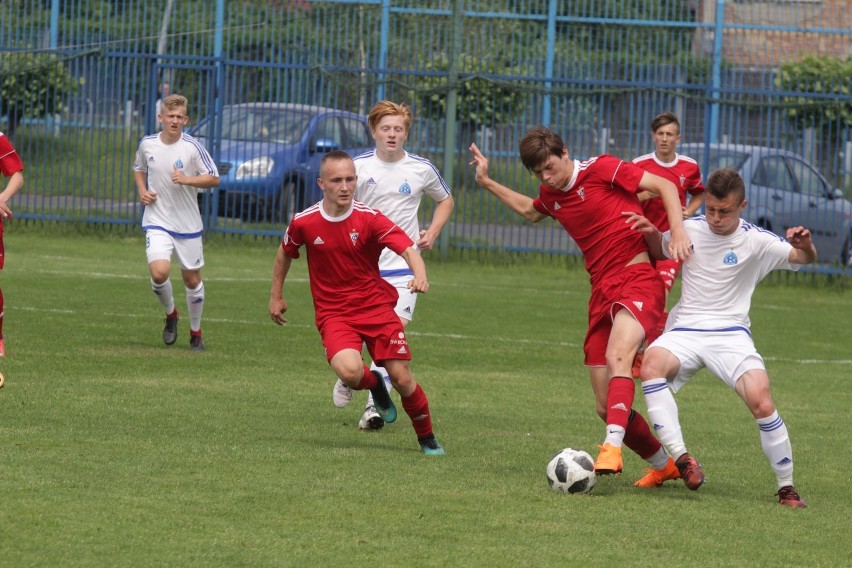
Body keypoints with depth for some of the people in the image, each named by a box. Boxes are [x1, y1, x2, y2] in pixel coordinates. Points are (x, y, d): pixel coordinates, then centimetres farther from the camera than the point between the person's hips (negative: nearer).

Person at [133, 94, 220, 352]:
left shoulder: (192, 147, -10)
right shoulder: (147, 144, -1)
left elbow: (214, 178, -6)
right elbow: (139, 169, 19)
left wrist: (187, 180, -22)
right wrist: (142, 191, 1)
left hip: (188, 223, 0)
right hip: (157, 221, 0)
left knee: (192, 279, 9)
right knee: (159, 272, -20)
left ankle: (196, 333, 29)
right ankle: (170, 314, 11)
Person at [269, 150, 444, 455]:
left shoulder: (370, 219, -11)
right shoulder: (304, 223, -7)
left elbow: (408, 249, -21)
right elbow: (284, 253, 15)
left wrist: (419, 276, -42)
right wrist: (276, 296, 19)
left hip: (376, 307, 0)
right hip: (333, 313, 0)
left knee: (402, 378, -6)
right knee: (349, 370, -27)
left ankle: (427, 438, 20)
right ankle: (374, 385, 12)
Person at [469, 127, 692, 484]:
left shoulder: (601, 169, -6)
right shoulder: (551, 196, 15)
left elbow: (664, 186, -8)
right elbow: (528, 210, 40)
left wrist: (678, 231, -21)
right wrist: (487, 183, 34)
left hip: (637, 277, -7)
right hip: (602, 291, 7)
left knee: (617, 355, -36)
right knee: (607, 407, 2)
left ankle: (613, 447, -49)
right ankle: (664, 464, 21)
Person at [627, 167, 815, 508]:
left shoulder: (755, 241, -3)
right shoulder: (690, 230, 7)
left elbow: (804, 258, -9)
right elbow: (661, 248, 27)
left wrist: (805, 246, -33)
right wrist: (651, 232, 4)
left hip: (731, 334, -2)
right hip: (685, 331, 2)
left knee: (761, 402, -24)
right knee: (651, 365, -33)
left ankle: (786, 488, -5)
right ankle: (680, 457, -37)